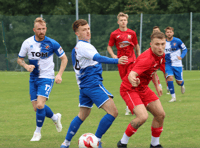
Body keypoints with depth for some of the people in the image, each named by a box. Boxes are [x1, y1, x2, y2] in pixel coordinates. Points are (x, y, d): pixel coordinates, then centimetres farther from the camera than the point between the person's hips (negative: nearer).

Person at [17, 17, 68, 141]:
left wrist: (59, 74, -10)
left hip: (47, 78, -4)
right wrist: (26, 66, -14)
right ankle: (55, 117, 33)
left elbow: (64, 58, 1)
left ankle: (38, 131, 1)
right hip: (33, 78, 4)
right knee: (36, 107, 4)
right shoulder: (27, 43, -3)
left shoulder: (52, 43, -10)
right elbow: (20, 59, 8)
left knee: (40, 105, -19)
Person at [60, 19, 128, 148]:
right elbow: (98, 58, -28)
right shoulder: (84, 46, -13)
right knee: (113, 112, -13)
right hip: (93, 83, -10)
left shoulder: (76, 48, 19)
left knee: (82, 115, 19)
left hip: (84, 86, 10)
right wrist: (116, 61, -40)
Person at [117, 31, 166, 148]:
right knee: (143, 116, -25)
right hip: (129, 89, -9)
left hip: (143, 88, 9)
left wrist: (157, 85, 23)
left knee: (160, 115, 4)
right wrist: (133, 80, -67)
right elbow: (131, 74, -45)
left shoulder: (161, 55, -3)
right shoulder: (147, 58, -32)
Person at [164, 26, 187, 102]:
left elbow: (185, 49, 1)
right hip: (168, 64, 1)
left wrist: (181, 56, -15)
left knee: (179, 82, 2)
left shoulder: (177, 41, -7)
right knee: (169, 77, -22)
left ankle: (182, 85, 44)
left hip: (177, 64, -1)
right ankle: (173, 97, -14)